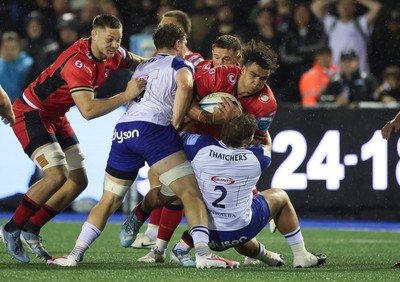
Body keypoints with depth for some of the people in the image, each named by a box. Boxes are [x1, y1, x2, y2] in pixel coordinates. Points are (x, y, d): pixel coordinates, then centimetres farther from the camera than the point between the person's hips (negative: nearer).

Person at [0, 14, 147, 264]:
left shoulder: (113, 55, -6)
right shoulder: (79, 63, -32)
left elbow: (138, 63, 19)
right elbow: (88, 110, -40)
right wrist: (126, 96, -39)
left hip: (56, 117, 9)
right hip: (30, 112, -9)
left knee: (79, 181, 5)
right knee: (57, 175, -24)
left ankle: (32, 229, 15)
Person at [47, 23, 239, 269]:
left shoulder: (142, 67, 32)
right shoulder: (180, 64, 12)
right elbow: (185, 85, -9)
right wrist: (175, 124, -3)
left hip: (122, 131, 6)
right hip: (153, 128, -6)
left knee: (109, 200, 14)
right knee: (190, 193, -7)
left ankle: (76, 255, 4)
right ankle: (203, 254, -23)